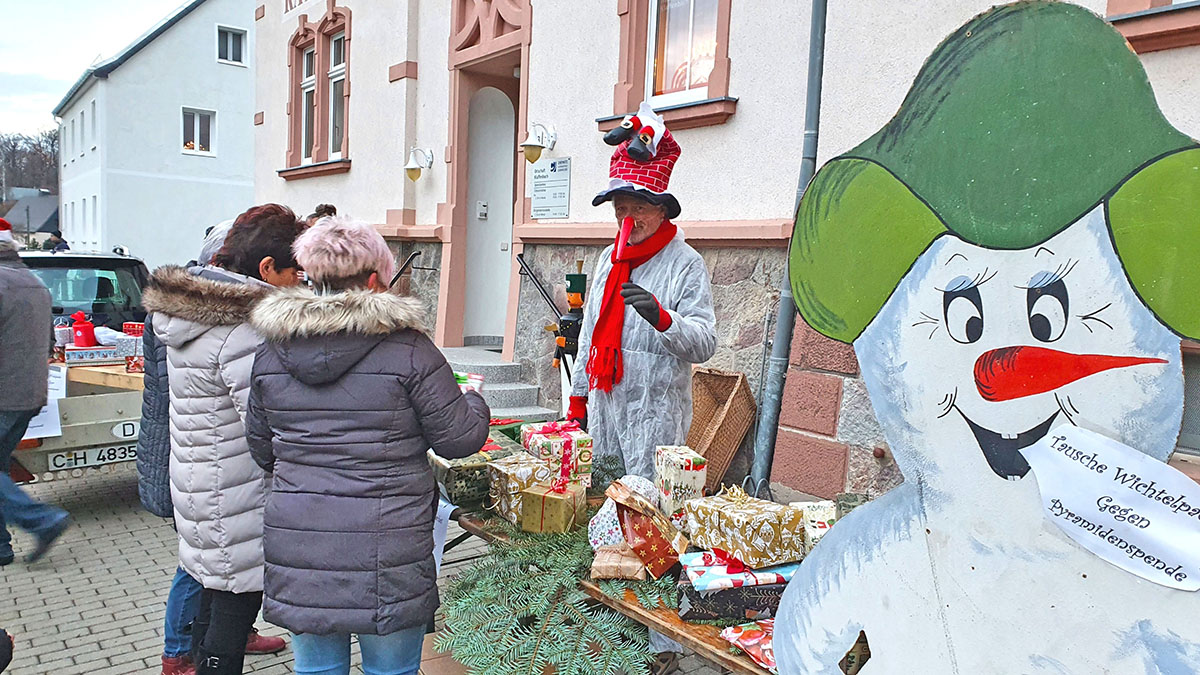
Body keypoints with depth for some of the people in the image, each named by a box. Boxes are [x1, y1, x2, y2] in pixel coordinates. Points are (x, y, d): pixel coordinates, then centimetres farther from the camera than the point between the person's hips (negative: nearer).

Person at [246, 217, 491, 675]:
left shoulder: (271, 352, 4)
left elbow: (261, 449, 14)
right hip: (385, 557, -4)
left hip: (297, 549, 5)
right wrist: (476, 401, 15)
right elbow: (459, 439, -6)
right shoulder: (407, 349, -12)